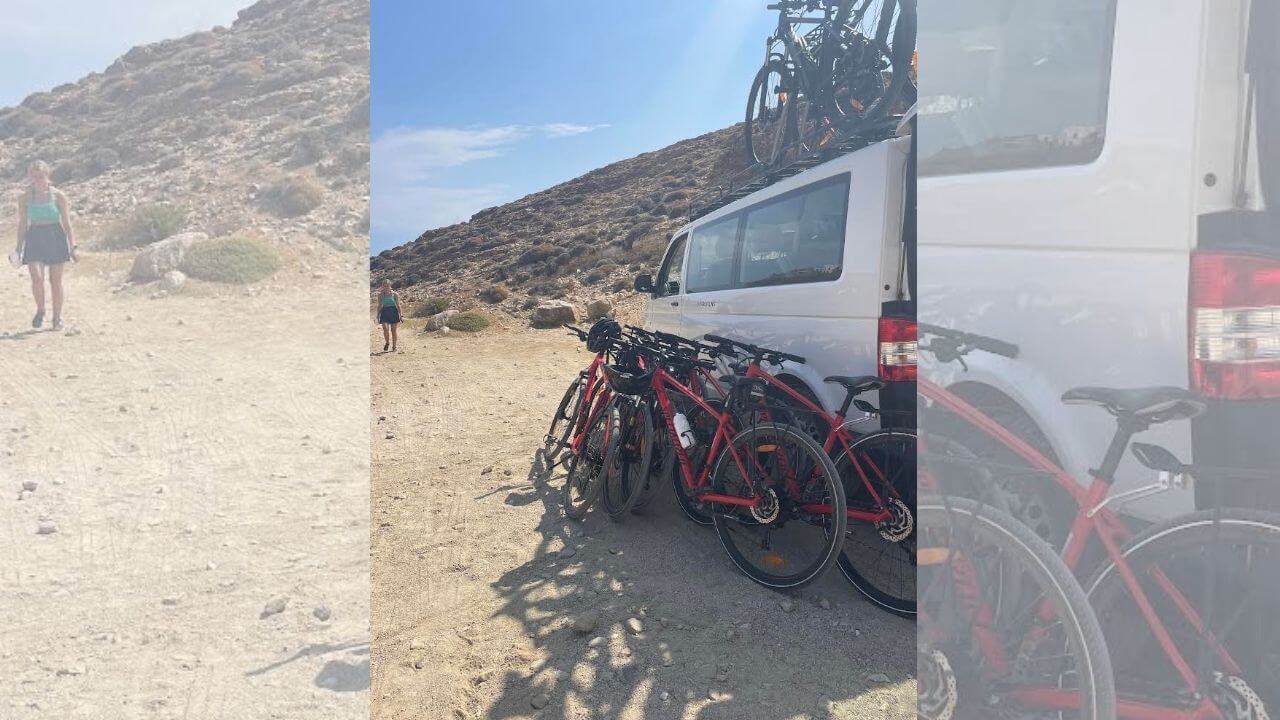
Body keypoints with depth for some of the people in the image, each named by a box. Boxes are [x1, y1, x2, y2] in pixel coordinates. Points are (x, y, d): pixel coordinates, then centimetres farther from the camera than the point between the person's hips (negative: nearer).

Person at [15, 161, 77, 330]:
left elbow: (67, 222, 2)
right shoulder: (25, 198, 6)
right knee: (36, 278, -14)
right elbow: (22, 224, 11)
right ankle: (40, 310, 10)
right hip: (34, 238, 1)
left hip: (55, 237, -1)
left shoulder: (57, 195, 2)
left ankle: (57, 317, 15)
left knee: (55, 281, 3)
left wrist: (72, 245, -5)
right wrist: (19, 248, 8)